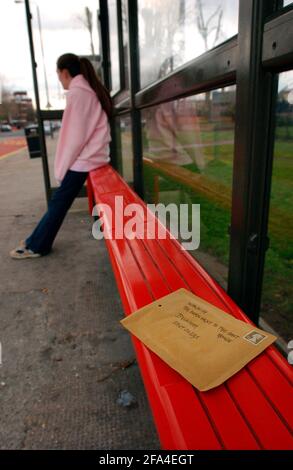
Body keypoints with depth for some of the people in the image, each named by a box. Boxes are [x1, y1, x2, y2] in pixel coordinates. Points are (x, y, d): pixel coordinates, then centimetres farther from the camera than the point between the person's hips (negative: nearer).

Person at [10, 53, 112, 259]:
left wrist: (62, 168, -8)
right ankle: (37, 241, 20)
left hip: (82, 159, -9)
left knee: (58, 202, 0)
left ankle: (37, 246, 11)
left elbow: (76, 135, -16)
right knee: (59, 202, 11)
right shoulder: (92, 90, 15)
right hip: (91, 155, 9)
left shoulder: (76, 92, -13)